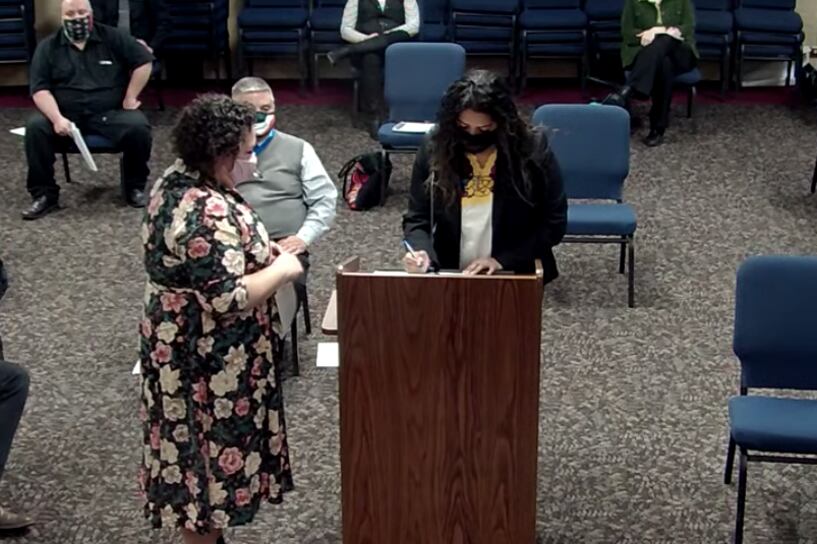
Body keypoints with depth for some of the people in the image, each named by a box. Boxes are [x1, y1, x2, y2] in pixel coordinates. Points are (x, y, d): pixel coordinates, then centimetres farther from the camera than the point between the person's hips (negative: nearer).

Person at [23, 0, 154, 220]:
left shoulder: (113, 38, 3)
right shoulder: (48, 47, 3)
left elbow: (143, 61, 4)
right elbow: (40, 89, -5)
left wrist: (130, 98, -2)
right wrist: (57, 118, -21)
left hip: (110, 113, -1)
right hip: (66, 114, 1)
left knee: (138, 127, -28)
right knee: (35, 127, -26)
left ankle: (135, 187, -4)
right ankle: (44, 194, -13)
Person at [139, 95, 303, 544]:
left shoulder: (176, 180, 3)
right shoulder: (207, 215, -29)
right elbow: (228, 298, -29)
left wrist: (261, 252, 9)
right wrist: (281, 270, -16)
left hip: (182, 343, 10)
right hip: (208, 358, -10)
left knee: (197, 449, 22)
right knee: (211, 454, 5)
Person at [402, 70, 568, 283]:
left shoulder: (533, 153, -8)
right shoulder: (433, 151, -3)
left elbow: (553, 222, -3)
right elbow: (417, 219, 4)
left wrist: (503, 260, -13)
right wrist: (420, 252, -17)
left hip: (514, 277, -1)